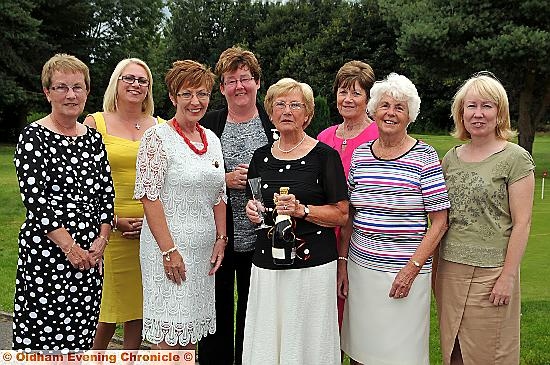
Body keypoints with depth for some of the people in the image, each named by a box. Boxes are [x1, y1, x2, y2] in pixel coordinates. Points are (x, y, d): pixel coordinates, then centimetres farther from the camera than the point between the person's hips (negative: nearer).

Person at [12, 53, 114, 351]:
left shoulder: (93, 139, 11)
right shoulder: (33, 137, -6)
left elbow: (106, 192, 10)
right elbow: (34, 198, -13)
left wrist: (101, 240, -2)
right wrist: (70, 247, -14)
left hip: (91, 253, 5)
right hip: (46, 251, -5)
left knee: (81, 334, 10)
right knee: (42, 334, 0)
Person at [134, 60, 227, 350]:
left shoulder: (212, 139, 11)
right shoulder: (158, 137, -9)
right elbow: (149, 197, -14)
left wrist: (221, 239, 7)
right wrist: (169, 250, -17)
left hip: (205, 249, 6)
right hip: (168, 243, -6)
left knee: (190, 331, 13)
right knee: (168, 338, -1)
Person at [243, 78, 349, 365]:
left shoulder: (324, 155, -4)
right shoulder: (261, 157, 11)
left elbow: (341, 214, -5)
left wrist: (302, 210, -17)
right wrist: (252, 210, 2)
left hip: (312, 264, -4)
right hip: (267, 263, 4)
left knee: (308, 341, -1)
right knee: (266, 341, 5)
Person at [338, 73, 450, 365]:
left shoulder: (425, 157, -5)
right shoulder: (360, 155, 7)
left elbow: (439, 222, -6)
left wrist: (411, 269, -12)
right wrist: (342, 262, 6)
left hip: (404, 272, -3)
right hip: (360, 268, 4)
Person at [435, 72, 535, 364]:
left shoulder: (516, 159, -6)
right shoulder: (451, 158, 10)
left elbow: (521, 223, -9)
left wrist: (508, 277, -13)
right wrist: (436, 268, 12)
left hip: (491, 272, -5)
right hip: (449, 270, 5)